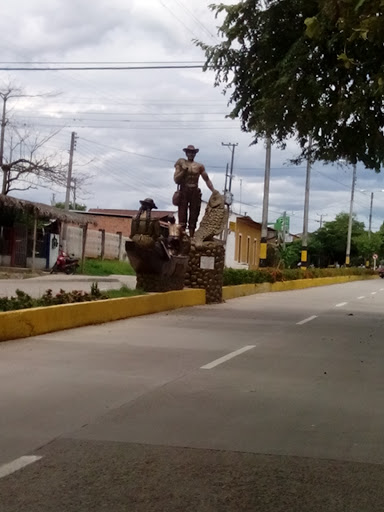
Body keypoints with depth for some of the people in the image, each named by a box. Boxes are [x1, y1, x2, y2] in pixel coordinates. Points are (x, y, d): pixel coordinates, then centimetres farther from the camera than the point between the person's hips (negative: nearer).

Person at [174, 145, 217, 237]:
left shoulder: (199, 166, 10)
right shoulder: (181, 163, 5)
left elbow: (207, 179, 9)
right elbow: (176, 180, -1)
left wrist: (213, 191, 0)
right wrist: (183, 170, -12)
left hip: (195, 193, 2)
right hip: (183, 192, -2)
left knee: (193, 219, 3)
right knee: (182, 218, -7)